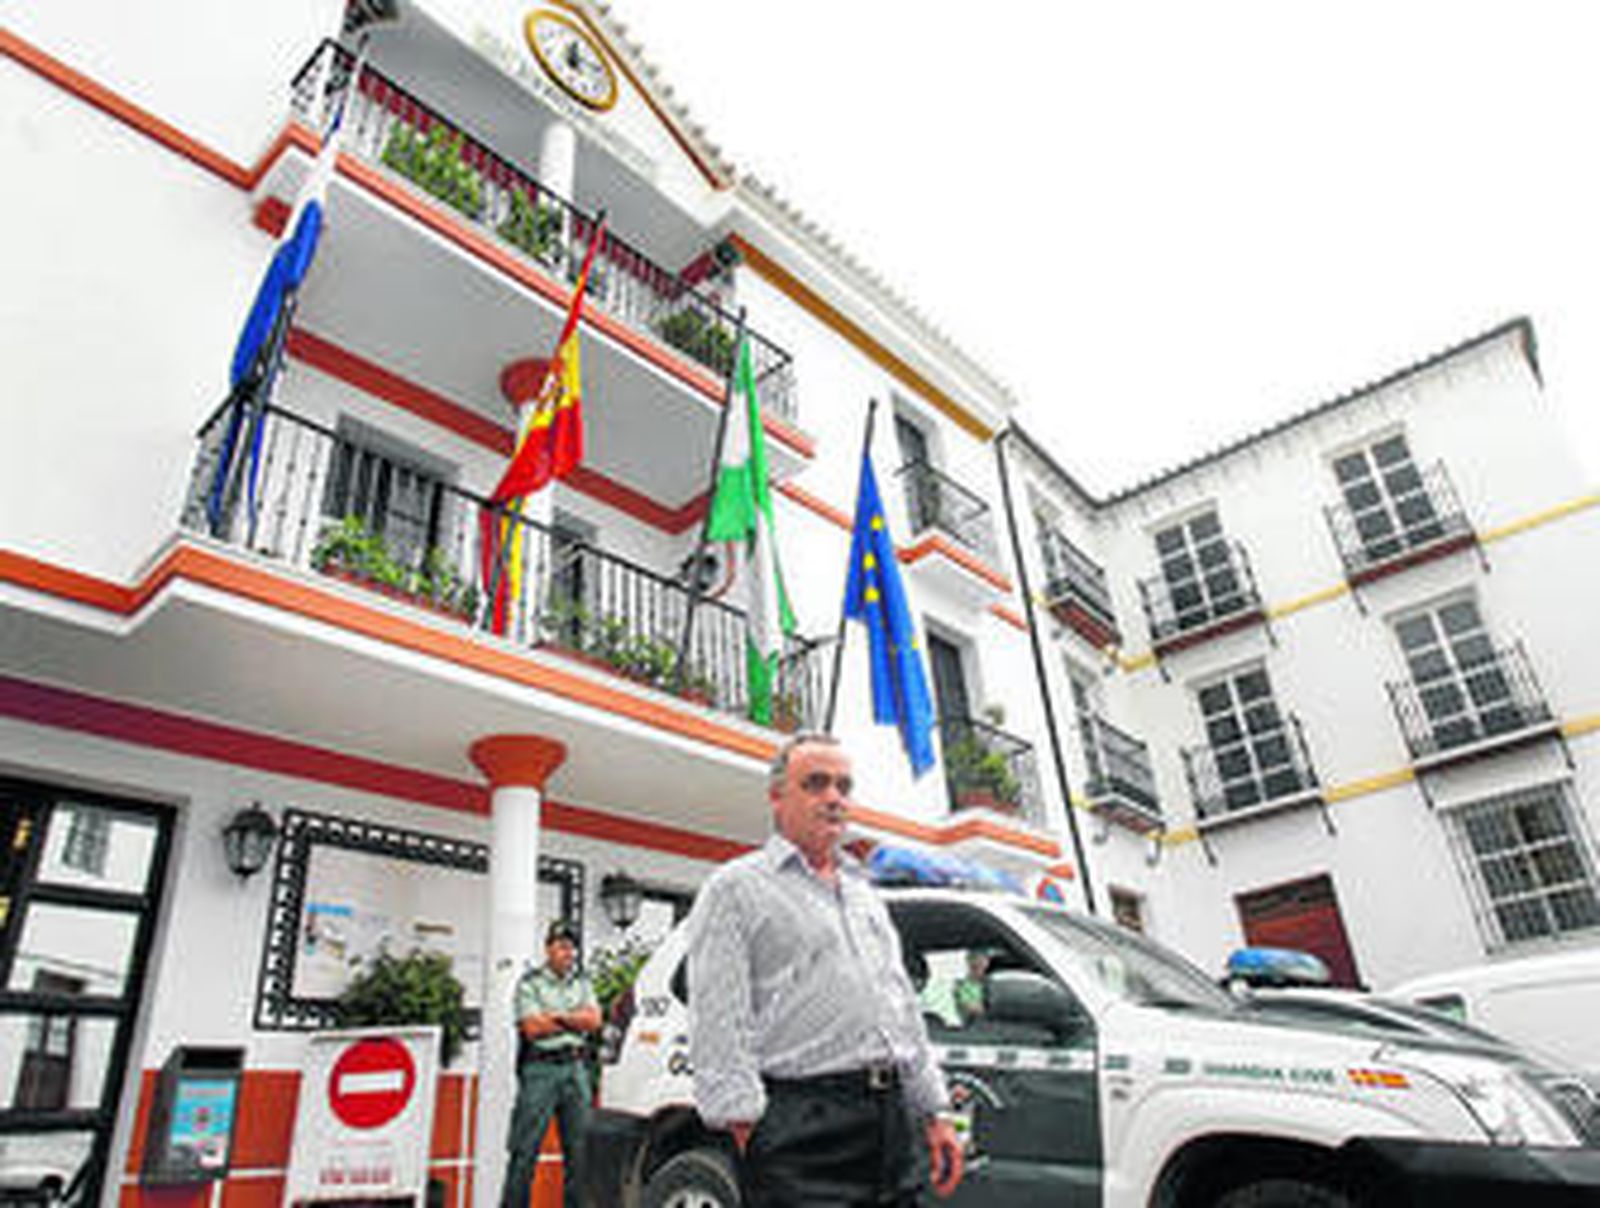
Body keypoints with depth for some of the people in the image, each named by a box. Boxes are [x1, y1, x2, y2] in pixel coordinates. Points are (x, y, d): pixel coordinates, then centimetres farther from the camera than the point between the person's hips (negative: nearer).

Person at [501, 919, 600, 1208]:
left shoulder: (582, 983, 15)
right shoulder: (530, 983, 1)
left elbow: (594, 1021, 2)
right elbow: (533, 1028, -10)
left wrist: (556, 1016, -8)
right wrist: (576, 1020, -2)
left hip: (575, 1068, 4)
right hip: (540, 1068, -4)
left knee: (579, 1146, 6)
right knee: (525, 1148, -2)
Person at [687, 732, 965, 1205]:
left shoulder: (864, 891, 21)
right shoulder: (736, 888, -1)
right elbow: (719, 1027, -9)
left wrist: (934, 1115, 17)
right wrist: (745, 1128, -17)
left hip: (893, 1116, 7)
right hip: (803, 1130, -7)